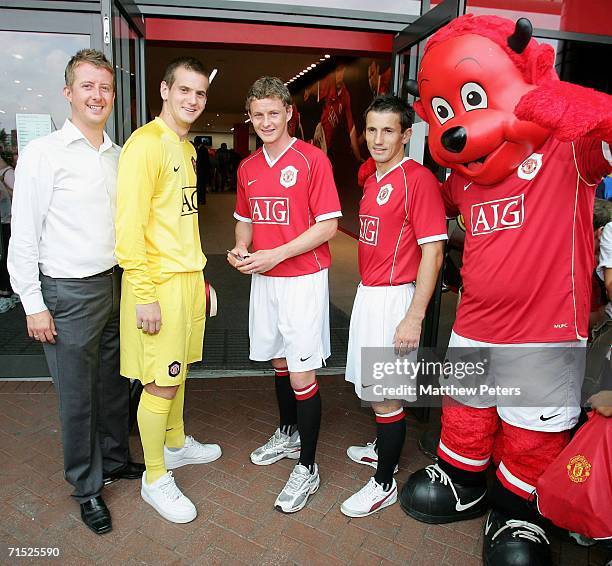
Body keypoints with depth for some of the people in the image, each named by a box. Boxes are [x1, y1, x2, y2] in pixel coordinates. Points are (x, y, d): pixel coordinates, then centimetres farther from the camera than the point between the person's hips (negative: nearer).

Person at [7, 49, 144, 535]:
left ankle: (115, 459, 38)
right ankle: (87, 487, 25)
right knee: (77, 395, 7)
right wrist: (33, 304, -10)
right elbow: (24, 235, -8)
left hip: (117, 284, 5)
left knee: (114, 382, 17)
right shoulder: (43, 153, -8)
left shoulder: (119, 156, 10)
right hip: (69, 293, -5)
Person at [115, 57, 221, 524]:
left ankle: (176, 444, 39)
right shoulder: (146, 143, -13)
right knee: (161, 382, 2)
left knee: (178, 369, 20)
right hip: (158, 283, -8)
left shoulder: (187, 148, 15)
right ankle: (155, 478, 20)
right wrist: (144, 295, -19)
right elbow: (129, 226, -18)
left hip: (189, 278, 8)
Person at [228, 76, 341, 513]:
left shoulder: (312, 159, -9)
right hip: (263, 279, 6)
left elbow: (328, 225, -13)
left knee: (302, 375, -3)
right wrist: (241, 250, -1)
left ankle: (307, 468, 13)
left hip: (303, 279, -6)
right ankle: (288, 435, 40)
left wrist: (275, 255, -17)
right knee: (279, 363, 18)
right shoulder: (247, 168, 10)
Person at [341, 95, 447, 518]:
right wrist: (367, 291, 16)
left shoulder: (418, 179, -14)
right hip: (368, 292, 9)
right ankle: (383, 449, 43)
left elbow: (433, 252, -18)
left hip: (394, 297, -8)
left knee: (385, 395, 1)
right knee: (373, 385, 21)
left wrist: (414, 318, -20)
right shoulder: (373, 179, 12)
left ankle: (384, 484, 19)